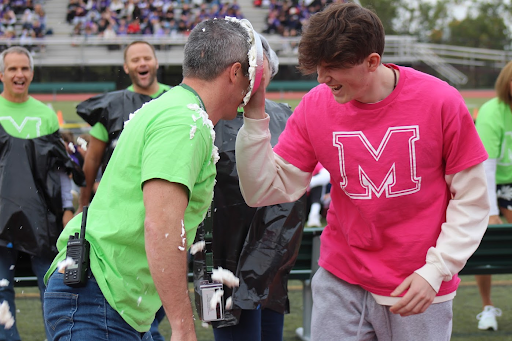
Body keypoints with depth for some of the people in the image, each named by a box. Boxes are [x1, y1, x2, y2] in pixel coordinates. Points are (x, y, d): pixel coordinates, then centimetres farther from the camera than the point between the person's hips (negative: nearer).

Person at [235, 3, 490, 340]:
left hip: (418, 291, -2)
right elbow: (265, 191, -4)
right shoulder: (316, 106, -4)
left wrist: (434, 271, -12)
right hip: (340, 284, 2)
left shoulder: (441, 102, -12)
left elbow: (471, 201, -5)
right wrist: (254, 115, -14)